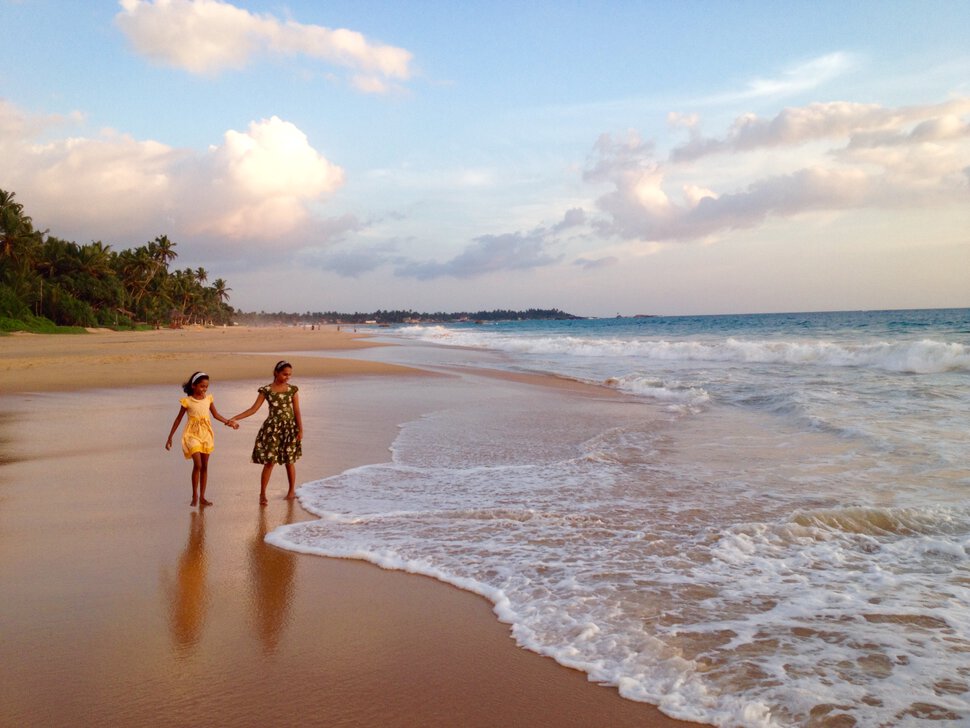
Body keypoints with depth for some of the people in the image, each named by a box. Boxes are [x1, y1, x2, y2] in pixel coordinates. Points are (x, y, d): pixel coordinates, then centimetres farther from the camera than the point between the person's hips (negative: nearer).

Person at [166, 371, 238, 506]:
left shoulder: (208, 398, 3)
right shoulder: (187, 401, -7)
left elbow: (216, 414, 13)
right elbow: (178, 419, 0)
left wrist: (228, 422, -1)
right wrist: (170, 438, 2)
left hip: (206, 434, 4)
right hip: (192, 434, -4)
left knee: (205, 466, 7)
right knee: (197, 464, -17)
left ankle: (202, 497, 15)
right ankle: (194, 495, -2)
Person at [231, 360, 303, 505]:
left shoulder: (293, 389, 2)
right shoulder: (266, 390, -1)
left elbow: (297, 411, 2)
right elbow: (253, 409, -1)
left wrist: (300, 430, -5)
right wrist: (235, 418, -9)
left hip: (290, 427, 1)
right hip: (272, 428, -1)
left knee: (289, 461, 8)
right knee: (269, 461, -4)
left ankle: (292, 490, 25)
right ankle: (262, 493, 5)